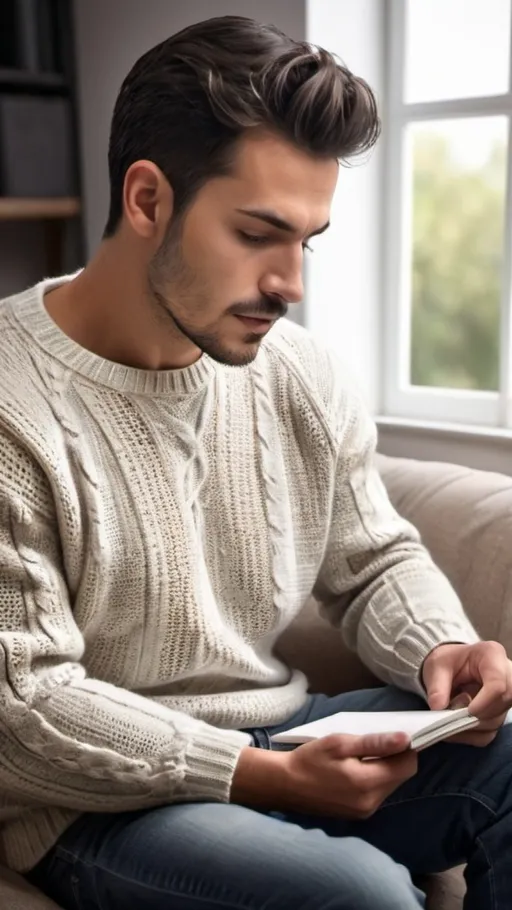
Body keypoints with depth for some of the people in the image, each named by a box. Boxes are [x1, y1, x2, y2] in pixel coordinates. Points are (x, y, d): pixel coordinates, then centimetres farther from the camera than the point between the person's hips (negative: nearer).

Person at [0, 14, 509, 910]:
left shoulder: (301, 374, -1)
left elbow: (375, 562, 10)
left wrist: (440, 650, -12)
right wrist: (273, 779, -24)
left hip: (283, 739, 6)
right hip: (94, 803, -5)